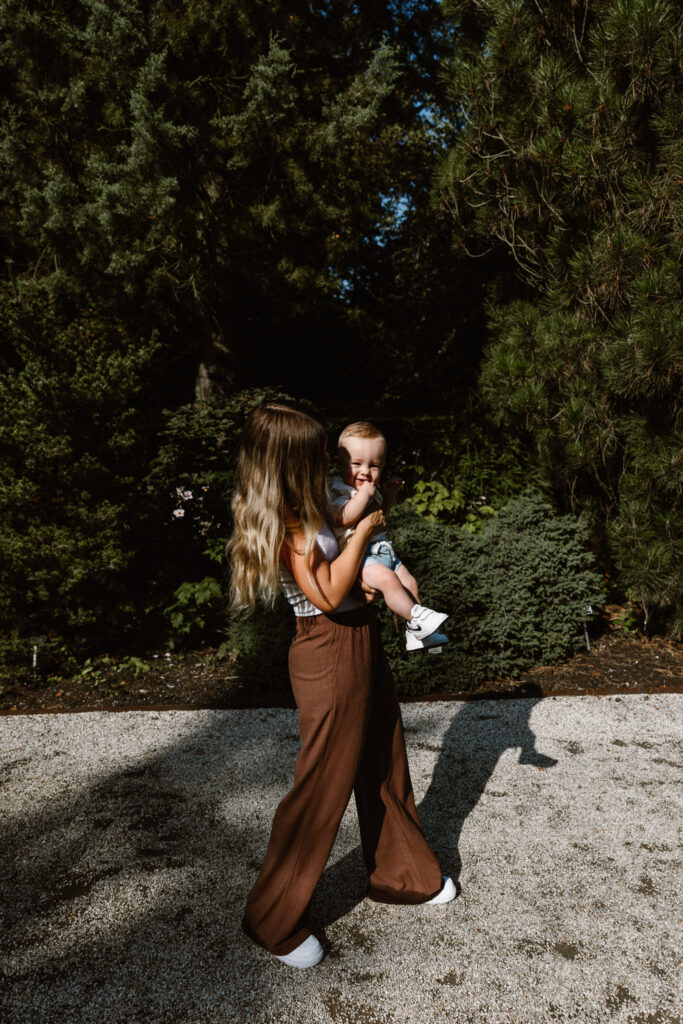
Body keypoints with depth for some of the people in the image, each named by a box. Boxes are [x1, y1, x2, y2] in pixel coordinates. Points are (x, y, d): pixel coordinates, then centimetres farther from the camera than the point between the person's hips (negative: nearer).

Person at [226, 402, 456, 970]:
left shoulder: (309, 507, 6)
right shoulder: (285, 525, -21)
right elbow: (327, 594, -26)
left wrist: (376, 504, 10)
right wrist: (363, 531, -19)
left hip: (362, 640, 9)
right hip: (329, 654, -9)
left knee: (383, 763, 21)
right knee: (323, 784, 2)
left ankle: (402, 874, 43)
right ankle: (275, 918, 22)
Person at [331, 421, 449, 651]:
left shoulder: (371, 489, 15)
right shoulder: (338, 490, -11)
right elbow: (344, 518, -27)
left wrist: (389, 494, 15)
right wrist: (364, 494, -24)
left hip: (383, 551, 9)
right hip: (359, 554, -9)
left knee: (409, 582, 7)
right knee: (386, 578, -31)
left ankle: (416, 633, 17)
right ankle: (417, 617, -21)